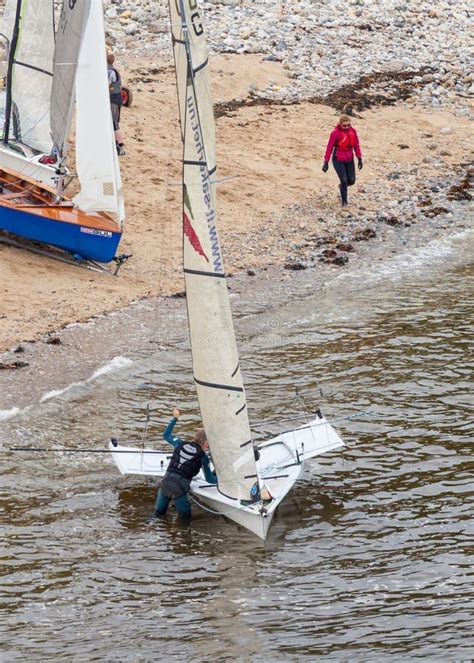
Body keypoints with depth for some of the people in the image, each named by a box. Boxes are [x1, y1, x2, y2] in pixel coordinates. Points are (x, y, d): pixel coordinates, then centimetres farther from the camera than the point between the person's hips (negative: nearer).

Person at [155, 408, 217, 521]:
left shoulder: (181, 444, 7)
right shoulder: (203, 457, -2)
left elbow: (166, 434, 26)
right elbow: (209, 479, 6)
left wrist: (175, 418, 33)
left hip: (166, 482, 4)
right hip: (179, 488, -4)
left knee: (159, 513, 26)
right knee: (186, 517, 16)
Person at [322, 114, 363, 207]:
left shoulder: (353, 131, -6)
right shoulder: (335, 133, -19)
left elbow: (356, 145, 3)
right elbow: (329, 148, -14)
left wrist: (360, 159, 2)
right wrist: (326, 162, -13)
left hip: (349, 160, 4)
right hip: (338, 160, -4)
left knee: (351, 181, 3)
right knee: (344, 180, -10)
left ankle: (342, 186, 39)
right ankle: (344, 201, 10)